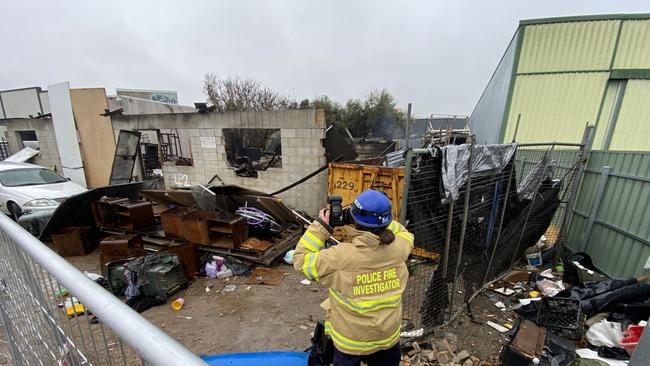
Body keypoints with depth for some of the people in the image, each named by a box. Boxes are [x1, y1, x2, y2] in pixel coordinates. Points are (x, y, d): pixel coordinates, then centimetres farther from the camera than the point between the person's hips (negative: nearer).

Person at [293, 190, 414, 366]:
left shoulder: (341, 256, -30)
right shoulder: (398, 249, -19)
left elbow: (301, 259, -16)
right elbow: (405, 234, 6)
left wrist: (320, 226, -16)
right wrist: (380, 222, -4)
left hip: (351, 342, -3)